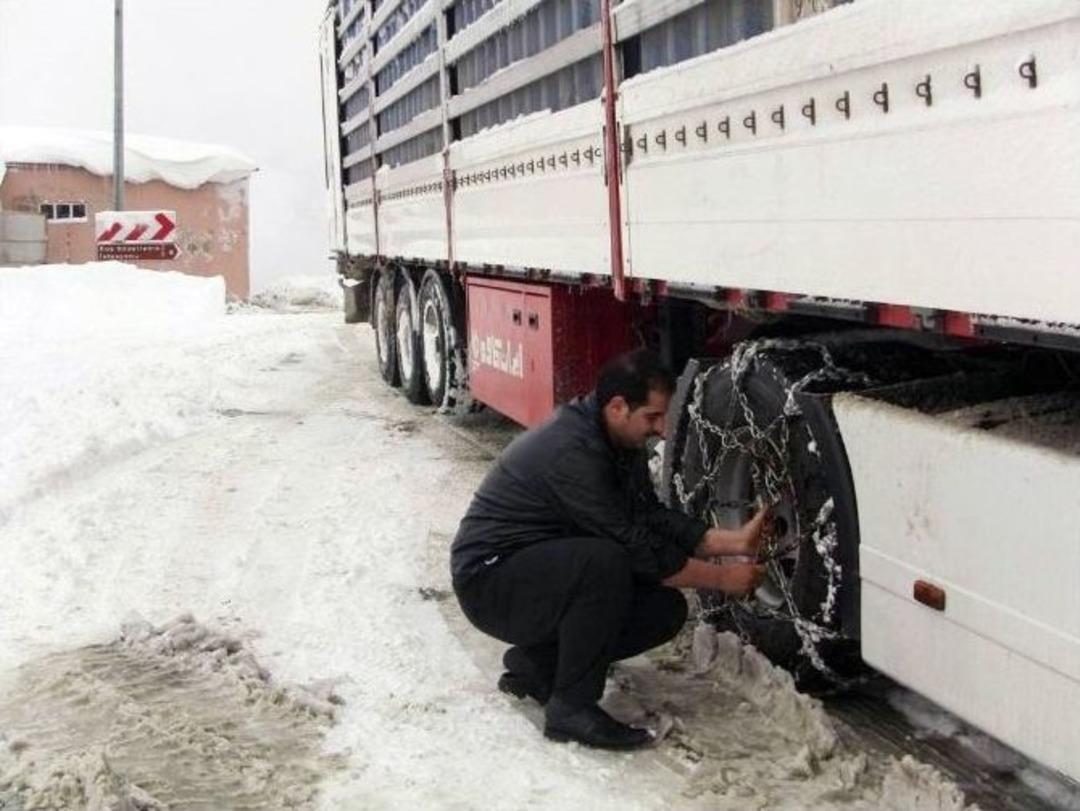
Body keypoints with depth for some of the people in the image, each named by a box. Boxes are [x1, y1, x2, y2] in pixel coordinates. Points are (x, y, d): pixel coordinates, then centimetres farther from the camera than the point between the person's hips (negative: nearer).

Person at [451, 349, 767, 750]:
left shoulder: (619, 443, 3)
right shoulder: (570, 450, -27)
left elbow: (653, 518, 5)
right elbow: (633, 545, -26)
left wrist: (736, 541, -4)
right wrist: (721, 578, -18)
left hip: (546, 573, 9)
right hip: (489, 580, -9)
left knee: (666, 608, -5)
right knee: (605, 562, -35)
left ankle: (539, 662, 8)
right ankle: (571, 707, -21)